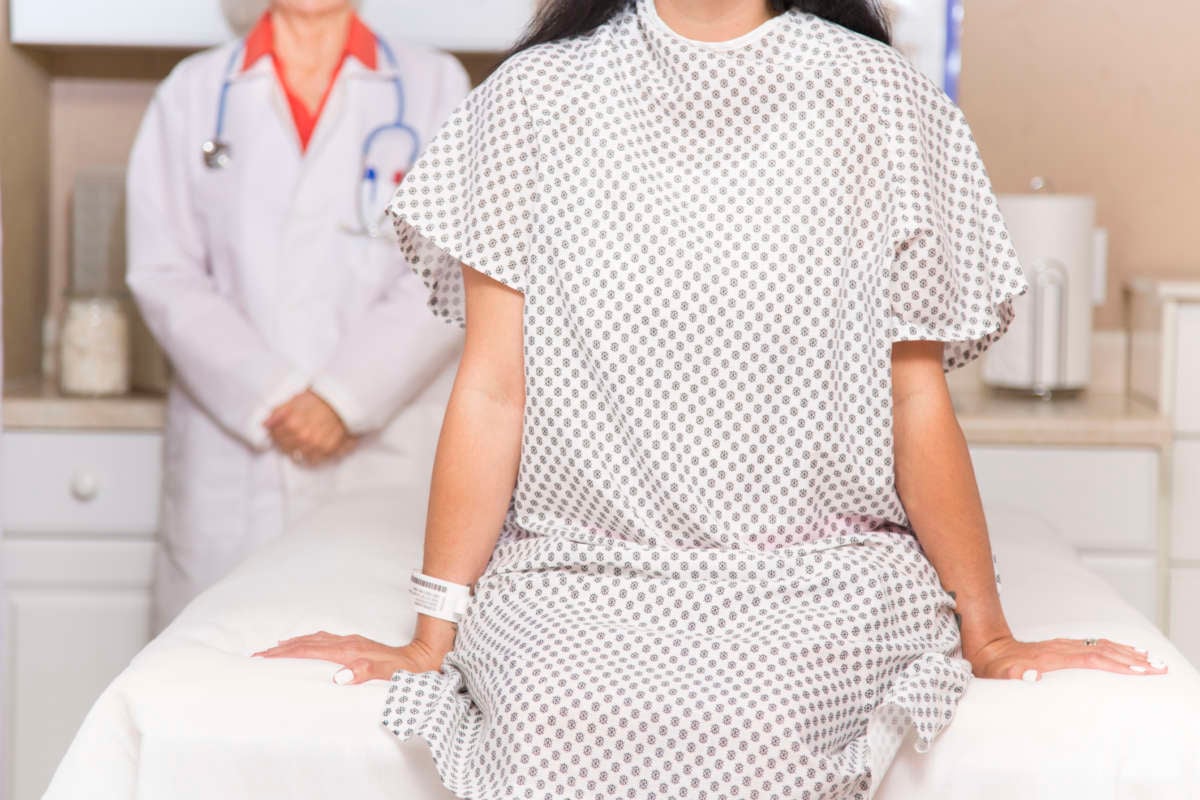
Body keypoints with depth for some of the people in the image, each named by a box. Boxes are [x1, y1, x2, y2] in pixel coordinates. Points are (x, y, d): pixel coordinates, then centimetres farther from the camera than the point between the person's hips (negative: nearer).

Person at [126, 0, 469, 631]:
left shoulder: (436, 84, 8)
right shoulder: (192, 91, 12)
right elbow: (163, 274, 4)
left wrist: (348, 397, -11)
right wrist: (267, 400, -8)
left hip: (385, 452, -1)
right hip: (232, 455, 1)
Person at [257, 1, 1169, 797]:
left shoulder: (883, 100, 5)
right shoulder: (534, 95, 6)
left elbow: (918, 401, 7)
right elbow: (492, 392, 4)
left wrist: (989, 634, 5)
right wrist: (434, 635, 0)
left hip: (821, 577, 0)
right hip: (580, 578, 1)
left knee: (745, 720, -33)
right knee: (563, 713, -32)